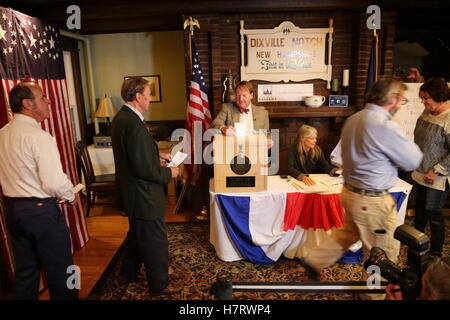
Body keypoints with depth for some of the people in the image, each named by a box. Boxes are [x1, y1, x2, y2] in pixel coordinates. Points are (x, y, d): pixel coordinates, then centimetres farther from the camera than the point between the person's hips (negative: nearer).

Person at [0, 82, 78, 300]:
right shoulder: (39, 136, -19)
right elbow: (55, 182, -24)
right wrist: (71, 197, -6)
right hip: (41, 209, -8)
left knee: (25, 269, 21)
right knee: (58, 270, 7)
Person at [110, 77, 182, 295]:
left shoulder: (121, 117, 6)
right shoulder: (133, 123, -27)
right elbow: (143, 168, -28)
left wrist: (158, 154, 11)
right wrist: (168, 173, -13)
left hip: (131, 192, 11)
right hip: (143, 195, -11)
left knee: (137, 233, 28)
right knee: (156, 240, 7)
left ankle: (128, 273, 45)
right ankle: (159, 284, 26)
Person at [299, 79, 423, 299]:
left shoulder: (354, 119, 3)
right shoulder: (385, 127, -24)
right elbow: (412, 162, -12)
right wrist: (410, 145, 7)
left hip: (350, 190, 9)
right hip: (373, 200, -8)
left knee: (348, 232, 28)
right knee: (383, 252, 13)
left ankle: (314, 261, 35)